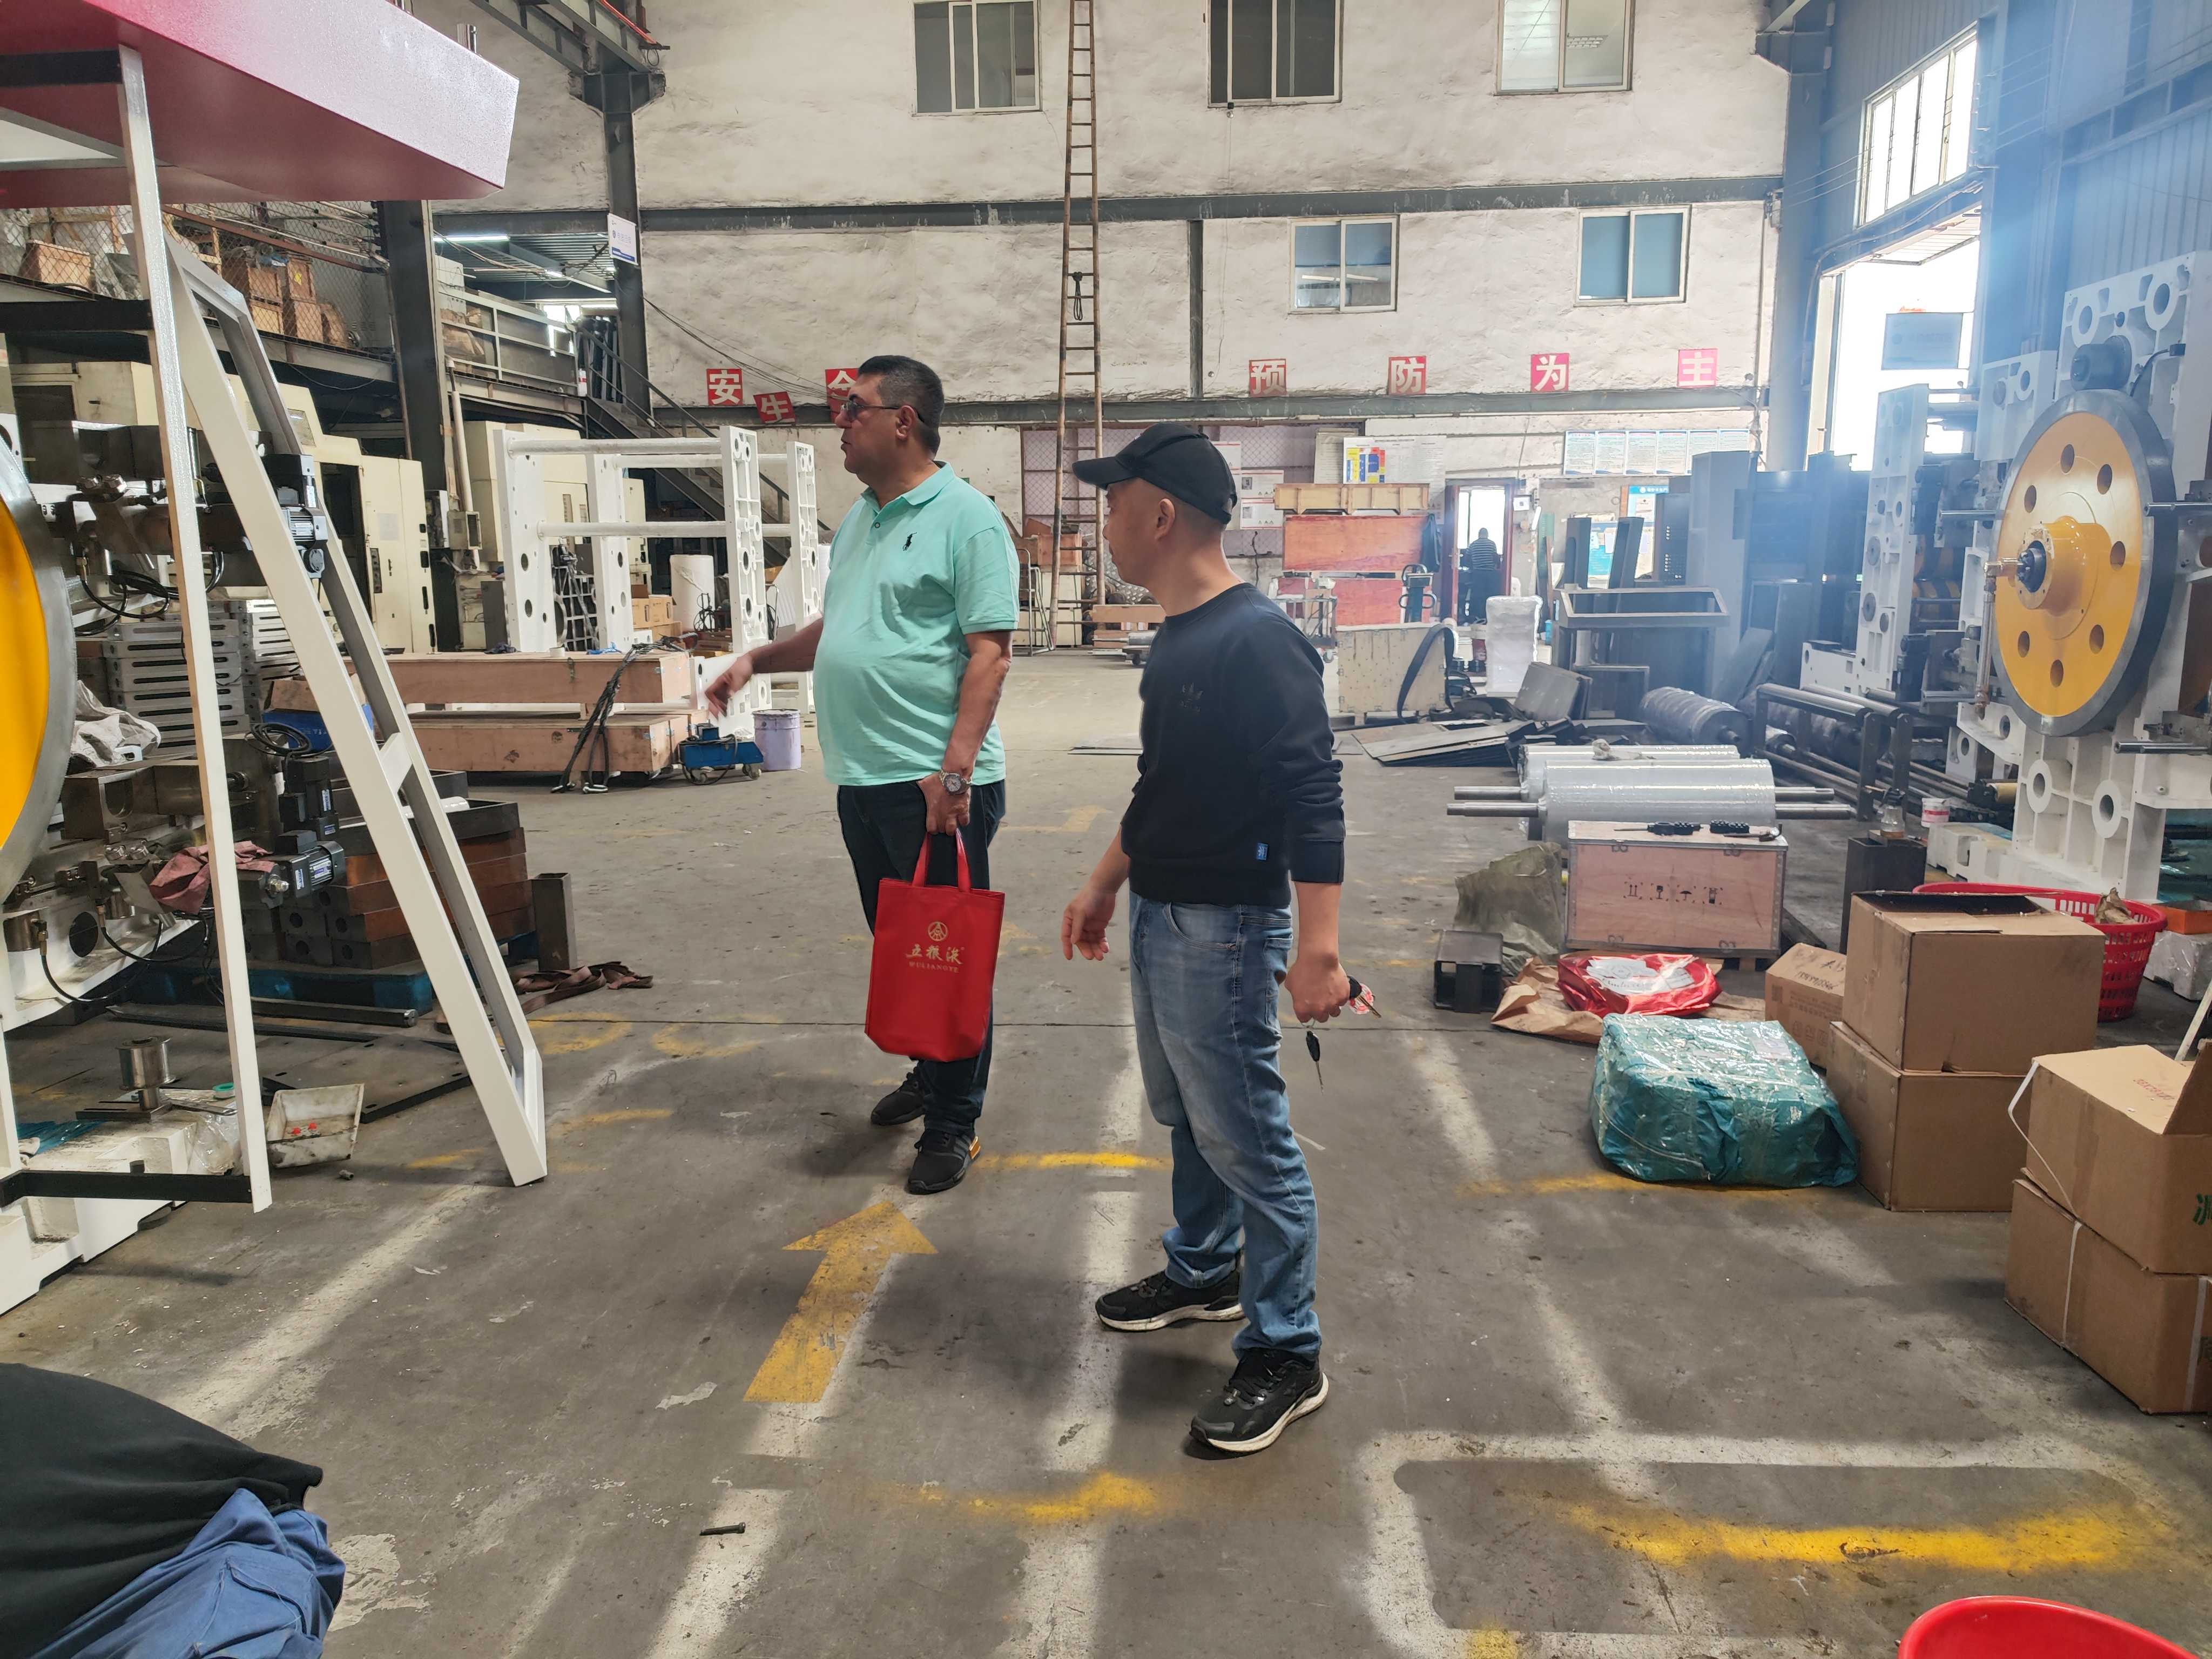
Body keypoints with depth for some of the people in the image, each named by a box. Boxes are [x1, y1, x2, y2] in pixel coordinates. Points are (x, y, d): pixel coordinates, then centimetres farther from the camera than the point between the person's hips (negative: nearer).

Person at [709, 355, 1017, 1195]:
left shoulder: (966, 518, -10)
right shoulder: (860, 519, 16)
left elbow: (989, 651, -16)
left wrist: (954, 770, -23)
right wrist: (759, 659, 11)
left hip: (936, 783, -8)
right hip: (864, 778, 8)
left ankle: (953, 1120, 13)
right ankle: (928, 1069, 37)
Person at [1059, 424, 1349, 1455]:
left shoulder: (1258, 643, -20)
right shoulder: (1174, 639, 10)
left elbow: (1314, 796, -24)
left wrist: (1317, 945, -29)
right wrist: (1104, 887, 24)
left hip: (1222, 930, -10)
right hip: (1158, 915, 10)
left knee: (1247, 1141, 0)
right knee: (1184, 1118, 22)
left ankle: (1286, 1355, 13)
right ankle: (1203, 1274, 42)